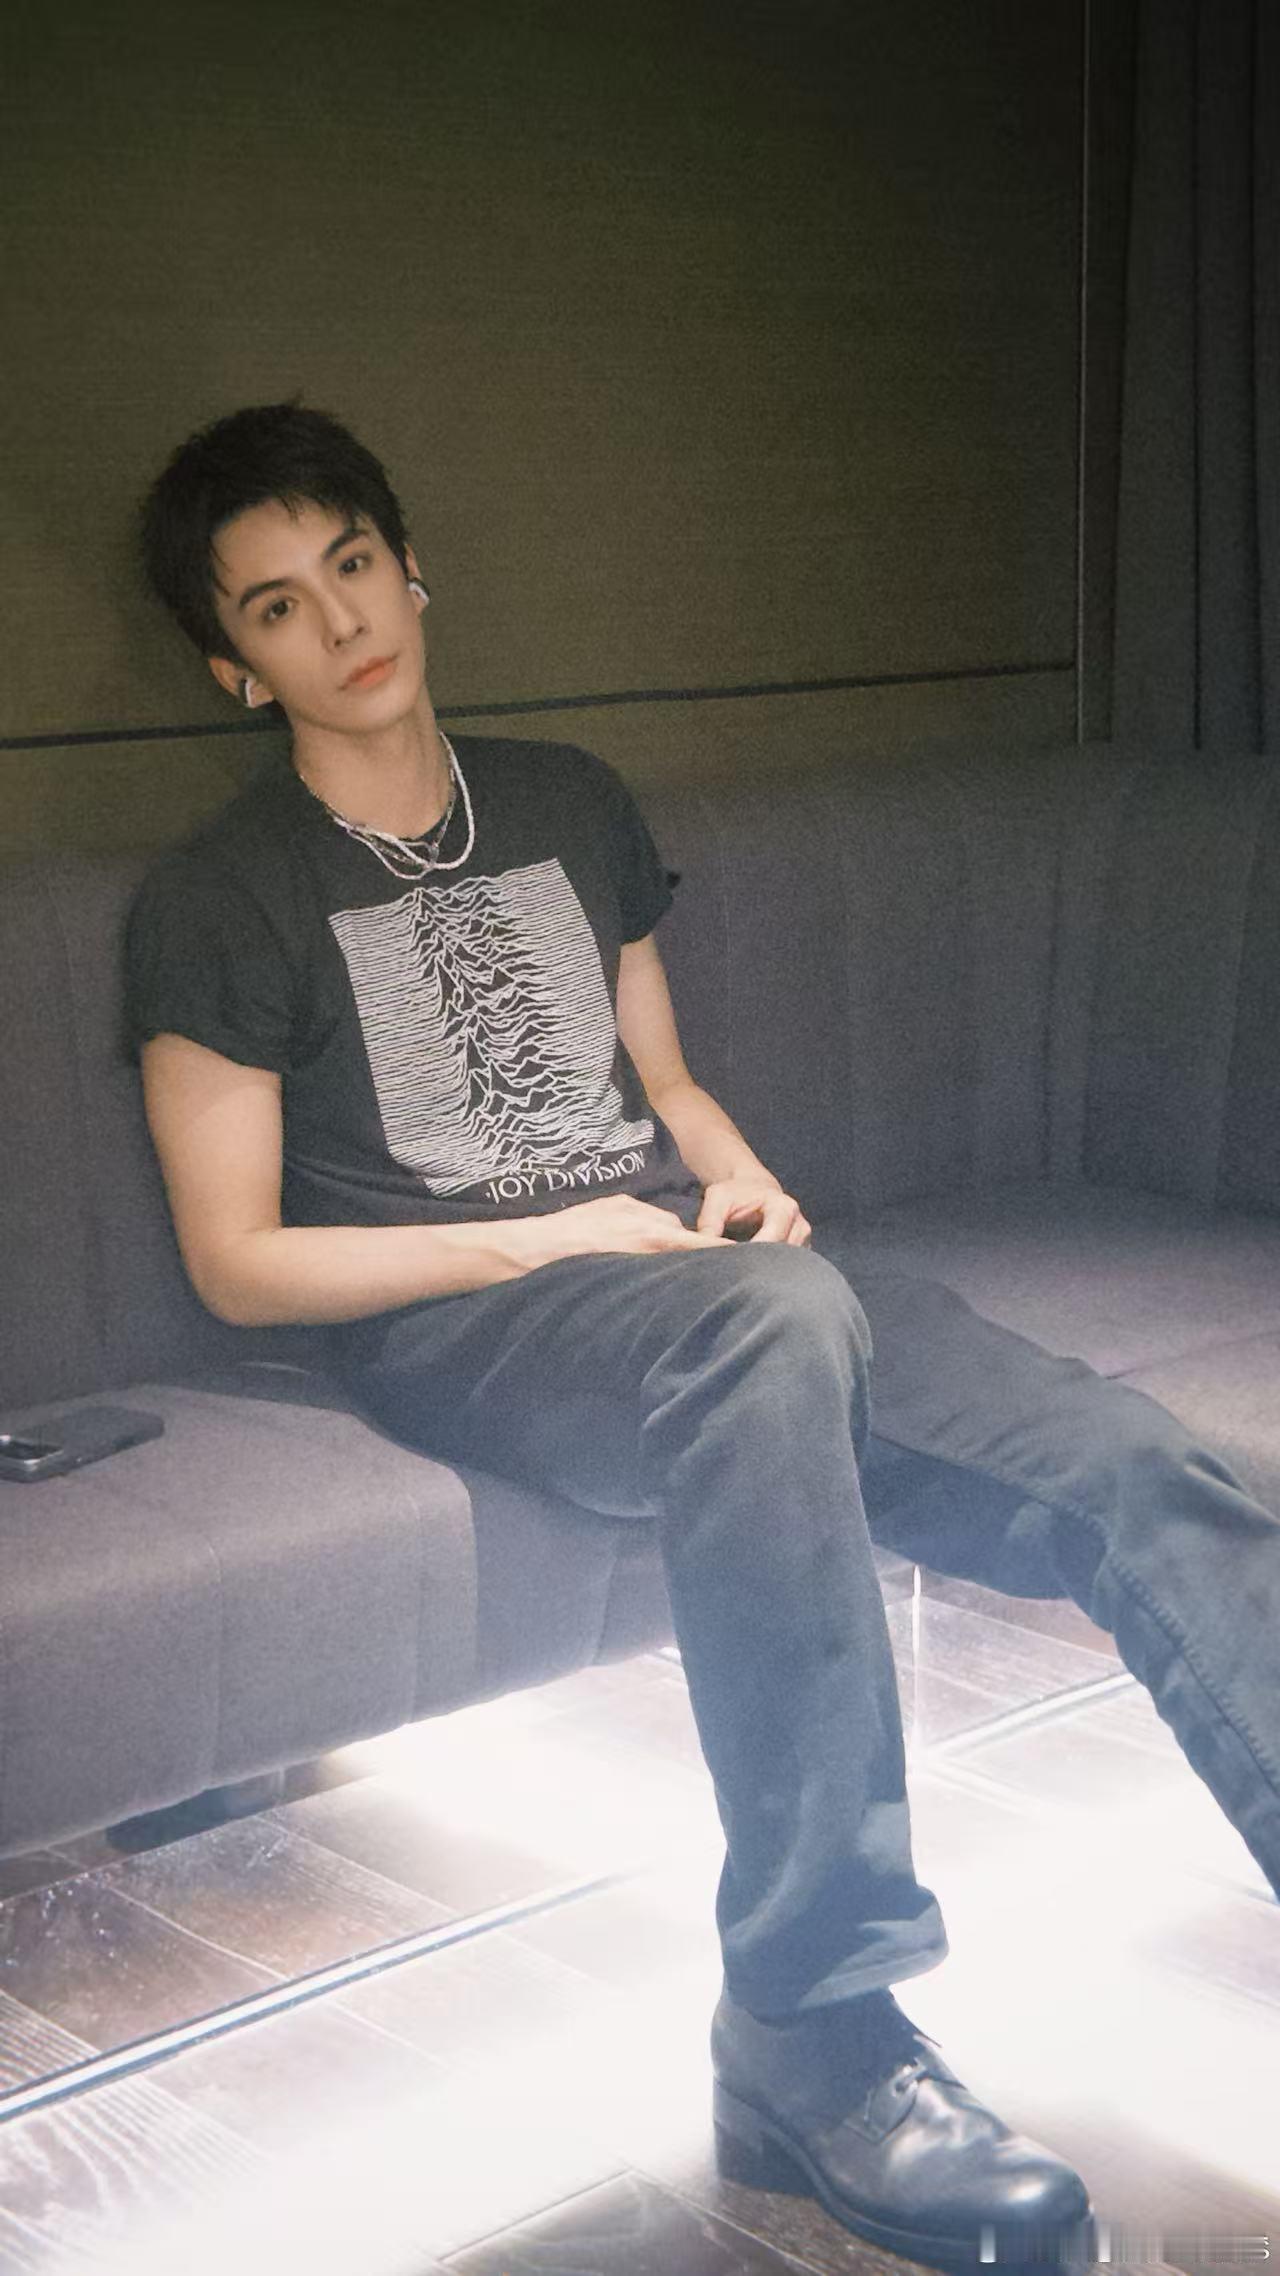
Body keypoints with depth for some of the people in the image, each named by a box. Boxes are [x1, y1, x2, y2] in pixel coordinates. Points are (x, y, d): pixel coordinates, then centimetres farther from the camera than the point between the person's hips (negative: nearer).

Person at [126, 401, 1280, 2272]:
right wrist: (551, 1236, -8)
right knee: (778, 1329, -41)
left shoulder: (569, 804, 21)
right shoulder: (221, 903, 4)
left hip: (682, 1255, 5)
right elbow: (237, 1264, 0)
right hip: (454, 1319, -5)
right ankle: (810, 2031, -35)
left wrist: (744, 1182, 3)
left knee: (1127, 1470, -22)